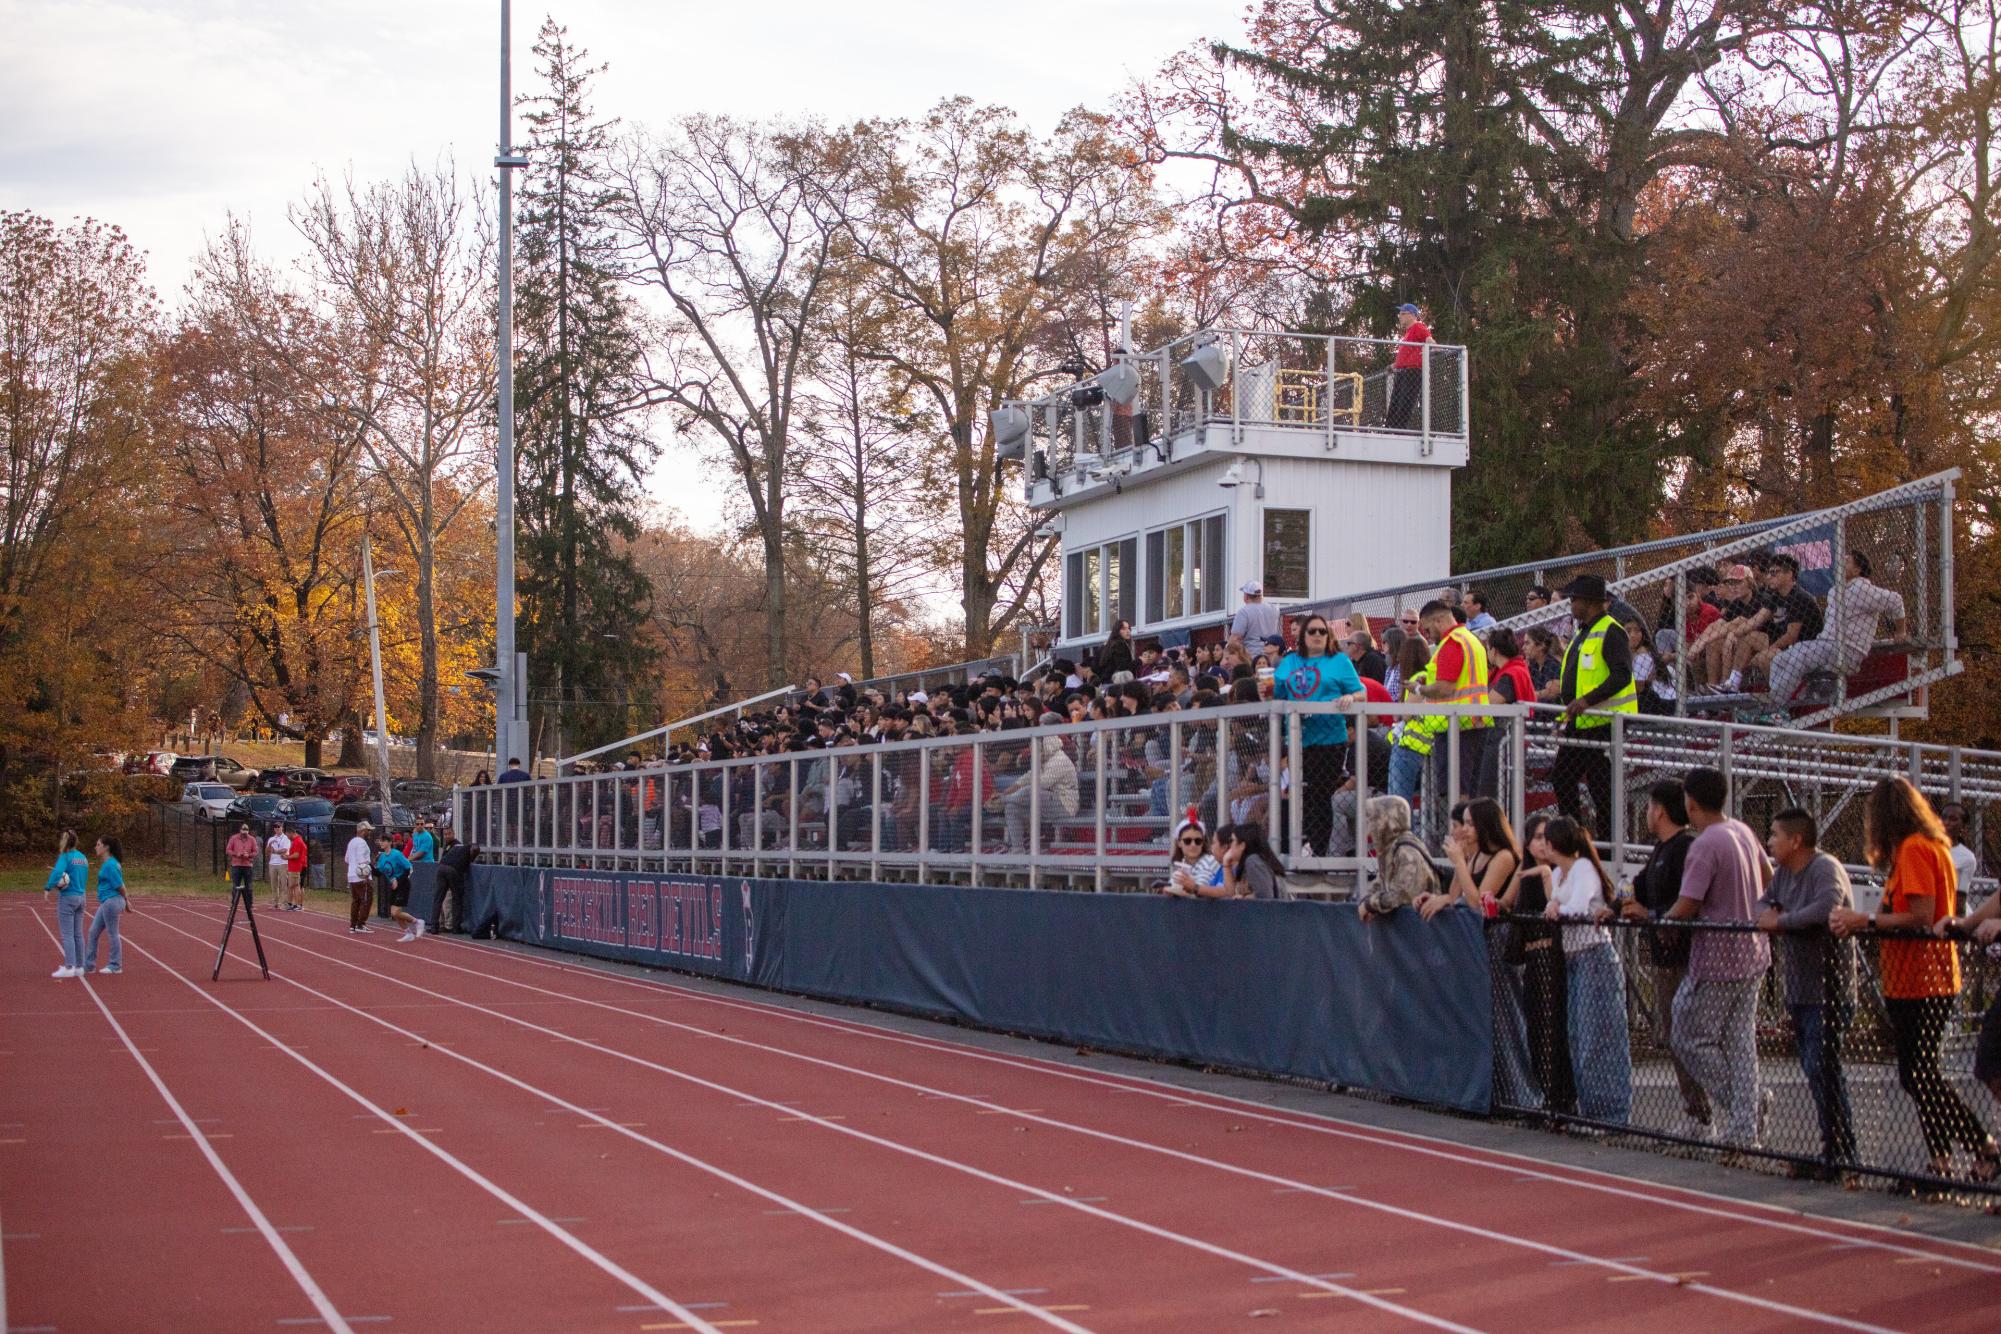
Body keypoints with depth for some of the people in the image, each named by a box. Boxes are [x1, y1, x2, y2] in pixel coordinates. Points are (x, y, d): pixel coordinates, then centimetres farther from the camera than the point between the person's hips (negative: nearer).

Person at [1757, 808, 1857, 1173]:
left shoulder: (1826, 869, -17)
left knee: (1822, 1071, -11)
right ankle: (1834, 1149, 21)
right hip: (1799, 992, 10)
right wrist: (1767, 914, -4)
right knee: (1813, 1072, 13)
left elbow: (1827, 907, -35)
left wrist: (1782, 920, -22)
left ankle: (1840, 1154, -4)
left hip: (1827, 991, -10)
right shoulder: (1784, 872, 11)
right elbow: (1765, 902, 21)